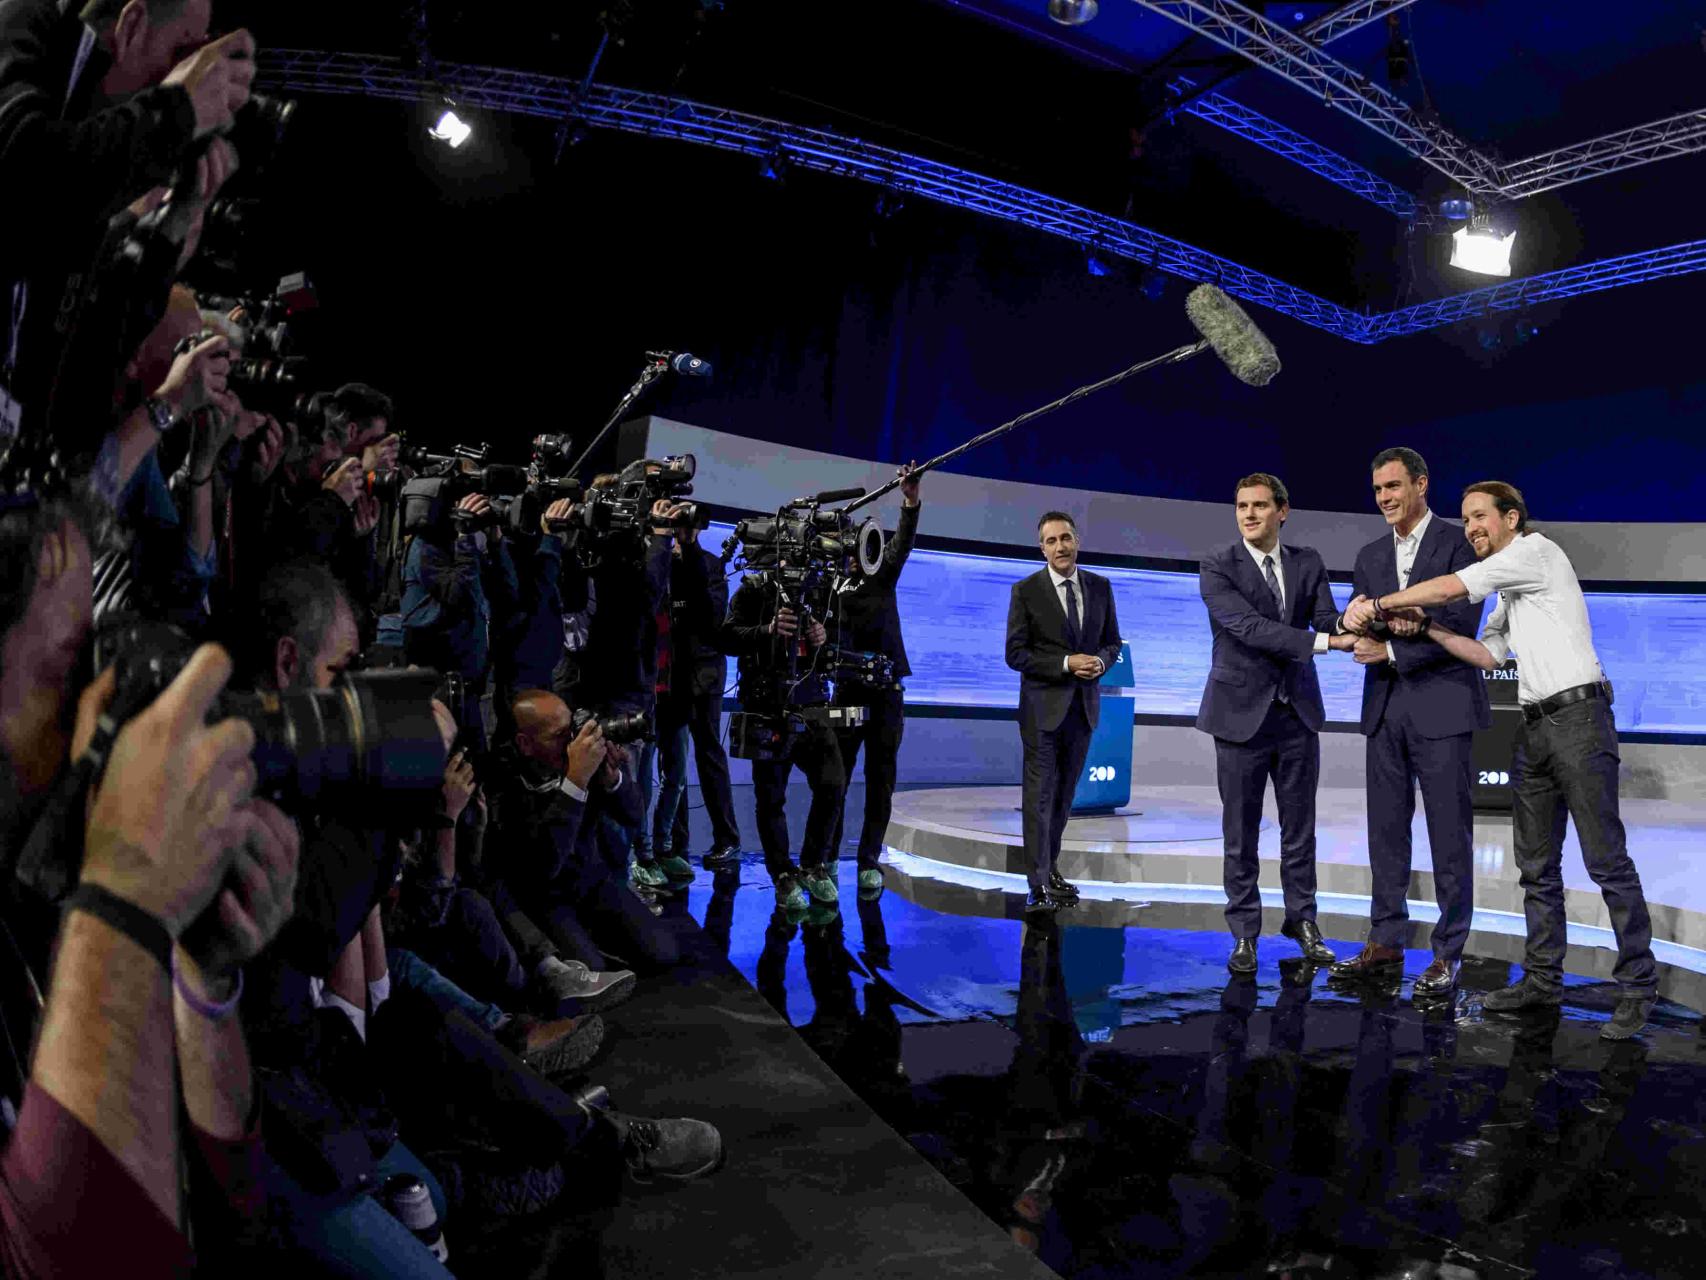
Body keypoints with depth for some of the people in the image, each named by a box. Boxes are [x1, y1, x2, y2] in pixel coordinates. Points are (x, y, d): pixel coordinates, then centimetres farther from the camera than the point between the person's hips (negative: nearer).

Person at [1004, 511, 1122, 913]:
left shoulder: (1100, 587, 6)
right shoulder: (1026, 591, -6)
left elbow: (1112, 641, 13)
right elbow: (1016, 654, -9)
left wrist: (1100, 660, -10)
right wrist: (1066, 664, -18)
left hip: (1084, 705, 4)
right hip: (1043, 707, -4)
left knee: (1064, 794, 13)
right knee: (1040, 795, -4)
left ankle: (1049, 867, 27)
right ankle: (1038, 884, 0)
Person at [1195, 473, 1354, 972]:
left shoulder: (1308, 562, 6)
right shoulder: (1217, 568, -8)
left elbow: (1327, 623, -3)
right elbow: (1249, 626, -20)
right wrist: (1322, 641, -26)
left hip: (1298, 711, 4)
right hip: (1242, 712, -3)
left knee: (1300, 826, 12)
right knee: (1240, 831, 5)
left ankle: (1301, 920, 27)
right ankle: (1244, 933, 17)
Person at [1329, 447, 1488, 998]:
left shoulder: (1457, 544, -4)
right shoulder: (1370, 556, 14)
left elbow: (1460, 625, -13)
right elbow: (1359, 634, 11)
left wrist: (1392, 651, -15)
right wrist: (1352, 620, -12)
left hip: (1442, 705, -6)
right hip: (1385, 707, 6)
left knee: (1450, 834, 2)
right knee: (1386, 832, 10)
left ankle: (1447, 953, 11)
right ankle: (1385, 944, 19)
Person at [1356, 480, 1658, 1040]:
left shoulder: (1536, 550, -5)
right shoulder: (1508, 592, 21)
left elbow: (1451, 587, -10)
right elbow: (1489, 654, 18)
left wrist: (1379, 604, -1)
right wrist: (1425, 625, 8)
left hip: (1578, 716, -9)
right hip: (1535, 726, 9)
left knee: (1606, 859, -6)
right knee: (1536, 864, 10)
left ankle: (1638, 987, 3)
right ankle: (1542, 978, 18)